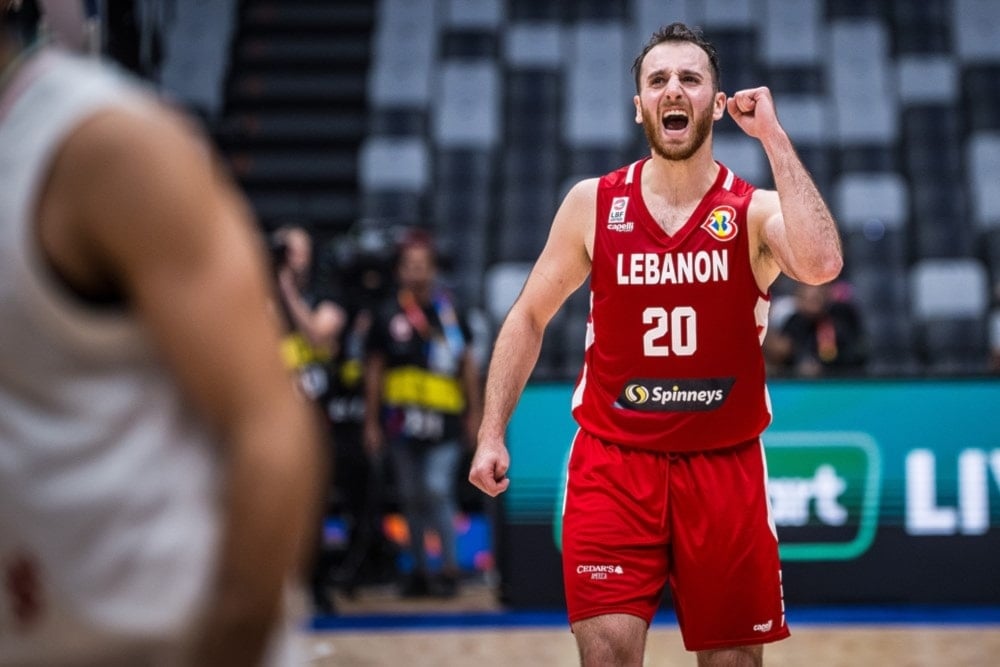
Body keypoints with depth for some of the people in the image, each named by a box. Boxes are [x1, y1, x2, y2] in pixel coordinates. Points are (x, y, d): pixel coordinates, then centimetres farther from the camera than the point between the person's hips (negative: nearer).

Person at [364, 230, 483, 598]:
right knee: (412, 497, 9)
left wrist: (475, 413, 8)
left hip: (443, 419, -2)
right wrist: (371, 422, 7)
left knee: (437, 490, -13)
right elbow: (374, 370, 8)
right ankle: (419, 568, 19)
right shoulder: (387, 315, 3)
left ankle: (450, 567, -2)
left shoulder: (449, 311, 4)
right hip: (402, 421, 2)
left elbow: (468, 364, 10)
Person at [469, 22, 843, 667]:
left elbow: (821, 264, -25)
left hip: (724, 466, 0)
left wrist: (774, 137, -19)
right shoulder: (593, 203, 2)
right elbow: (529, 318, 10)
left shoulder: (756, 210, -3)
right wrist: (493, 433, 2)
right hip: (612, 461, 0)